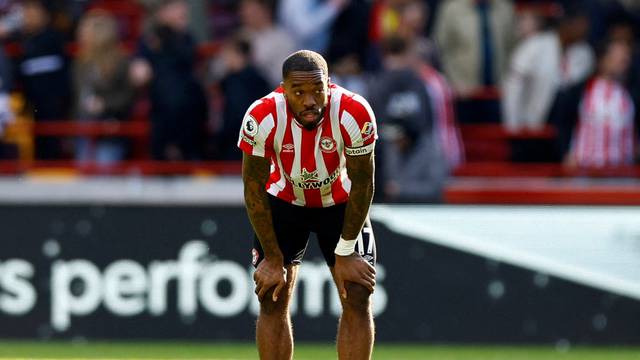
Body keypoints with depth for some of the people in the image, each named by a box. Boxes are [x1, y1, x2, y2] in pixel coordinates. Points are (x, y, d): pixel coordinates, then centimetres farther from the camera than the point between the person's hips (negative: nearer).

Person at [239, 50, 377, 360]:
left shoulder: (355, 113, -33)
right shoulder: (263, 117, -32)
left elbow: (362, 184, -18)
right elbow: (254, 190, -19)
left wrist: (346, 252, -14)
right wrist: (273, 259, -16)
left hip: (341, 203, 0)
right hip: (285, 201, 0)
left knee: (358, 298, -8)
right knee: (272, 299, -7)